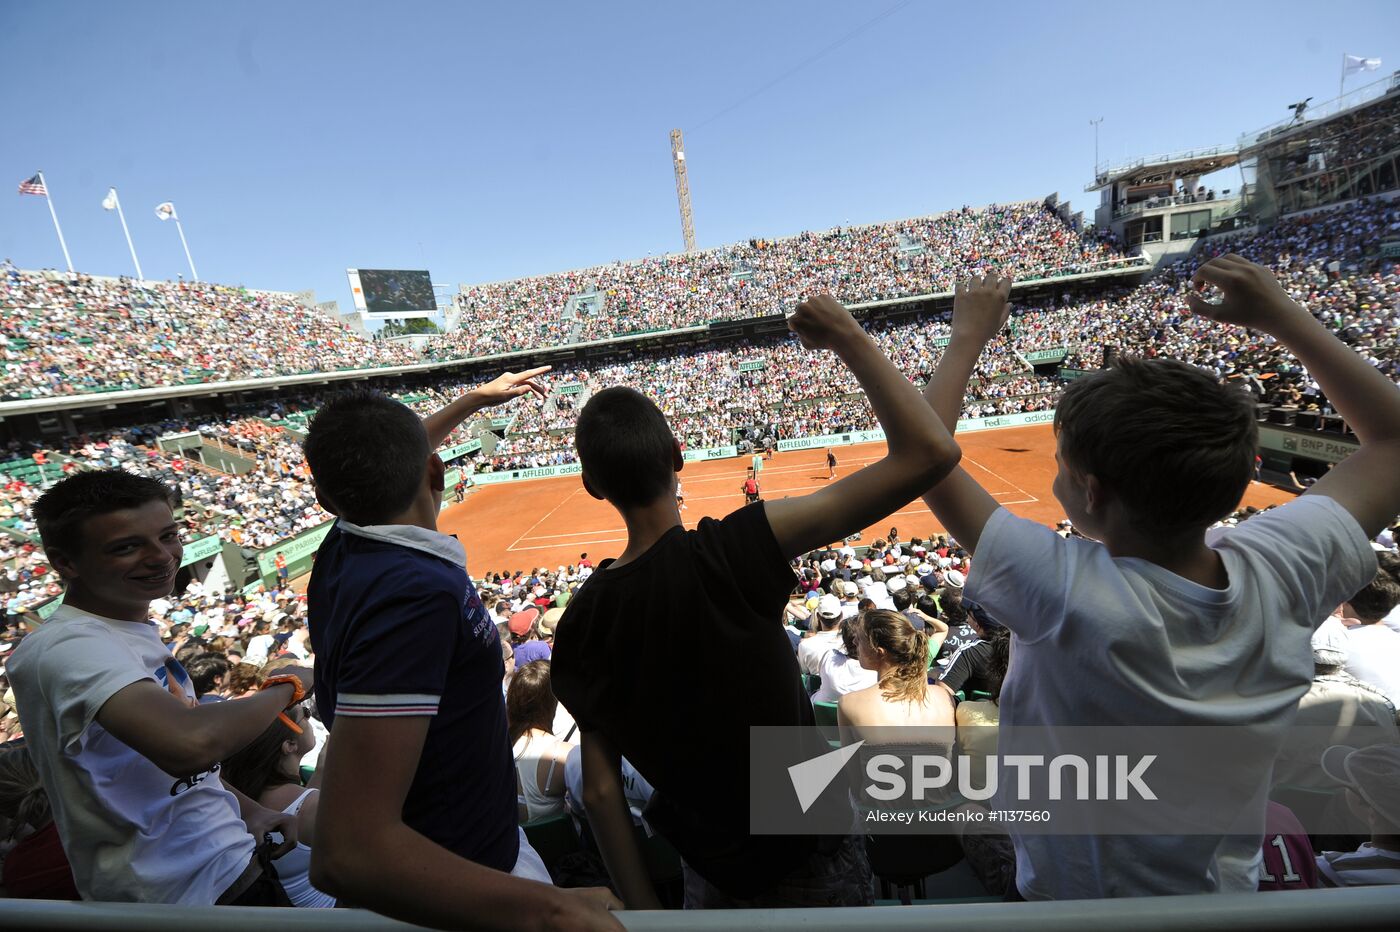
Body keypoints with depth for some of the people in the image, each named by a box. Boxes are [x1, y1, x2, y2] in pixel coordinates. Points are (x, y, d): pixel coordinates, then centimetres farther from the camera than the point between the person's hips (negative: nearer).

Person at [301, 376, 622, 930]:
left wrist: (477, 399, 22)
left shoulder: (340, 551, -9)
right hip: (460, 884, -7)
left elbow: (373, 465, 13)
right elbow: (347, 854, -38)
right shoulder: (412, 594, -37)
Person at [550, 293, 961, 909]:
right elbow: (930, 452, -32)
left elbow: (601, 792, -7)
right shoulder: (730, 553, -32)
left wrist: (644, 909, 7)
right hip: (810, 865, -2)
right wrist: (851, 340, -20)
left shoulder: (578, 627, -16)